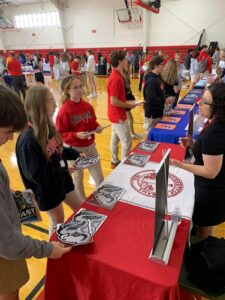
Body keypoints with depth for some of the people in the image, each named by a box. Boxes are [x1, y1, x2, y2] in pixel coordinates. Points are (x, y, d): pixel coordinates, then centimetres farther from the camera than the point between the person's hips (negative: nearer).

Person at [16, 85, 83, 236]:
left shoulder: (48, 127, -5)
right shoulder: (28, 140, -31)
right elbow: (35, 174, -28)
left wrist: (76, 154, -3)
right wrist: (63, 171, -25)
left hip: (62, 181, 8)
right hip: (46, 190, -8)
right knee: (58, 224, 16)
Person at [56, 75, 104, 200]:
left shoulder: (88, 106, -1)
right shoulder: (64, 111, -19)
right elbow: (61, 134, -15)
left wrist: (97, 127, -8)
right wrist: (76, 135, -29)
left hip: (90, 146, 5)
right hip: (74, 149, -5)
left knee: (99, 177, 13)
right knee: (78, 177, 18)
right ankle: (82, 200, 42)